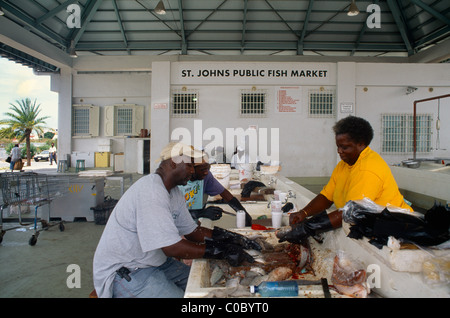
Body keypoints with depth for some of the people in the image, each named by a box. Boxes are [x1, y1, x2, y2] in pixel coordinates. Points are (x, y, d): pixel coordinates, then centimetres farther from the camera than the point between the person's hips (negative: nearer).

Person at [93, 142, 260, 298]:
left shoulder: (174, 192, 5)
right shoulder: (151, 191, -28)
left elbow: (191, 231, 8)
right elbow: (171, 247, -31)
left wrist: (234, 239, -3)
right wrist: (223, 252, -26)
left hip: (154, 261, 10)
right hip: (123, 272, -9)